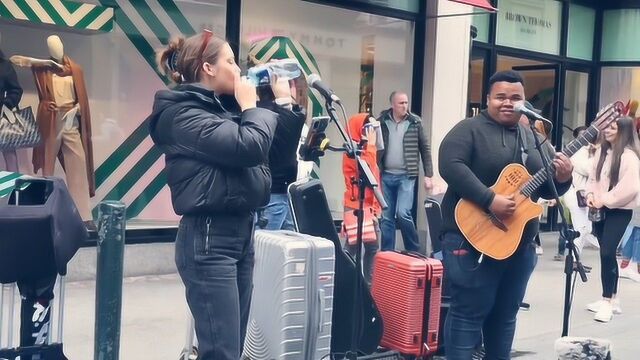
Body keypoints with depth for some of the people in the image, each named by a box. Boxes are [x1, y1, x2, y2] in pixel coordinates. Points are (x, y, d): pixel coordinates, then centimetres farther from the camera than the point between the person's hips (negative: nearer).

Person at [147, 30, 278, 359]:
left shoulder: (222, 108, 16)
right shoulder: (184, 113, -10)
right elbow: (249, 147, -22)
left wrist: (282, 103, 9)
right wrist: (251, 107, -5)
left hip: (241, 232, 9)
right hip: (209, 237, -9)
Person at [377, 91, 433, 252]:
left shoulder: (415, 122, 1)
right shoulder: (381, 121, 3)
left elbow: (425, 149, 5)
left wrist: (428, 175, 0)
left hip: (406, 176, -2)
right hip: (386, 175, 2)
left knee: (403, 213, -14)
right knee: (386, 217, 6)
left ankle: (414, 251, 4)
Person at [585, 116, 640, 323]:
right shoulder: (603, 151, 9)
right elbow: (593, 177, 14)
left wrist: (604, 200, -16)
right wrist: (591, 195, -4)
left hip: (619, 211, -7)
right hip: (600, 210, 7)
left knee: (607, 252, -14)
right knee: (607, 253, 12)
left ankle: (607, 301, -5)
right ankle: (612, 299, 22)